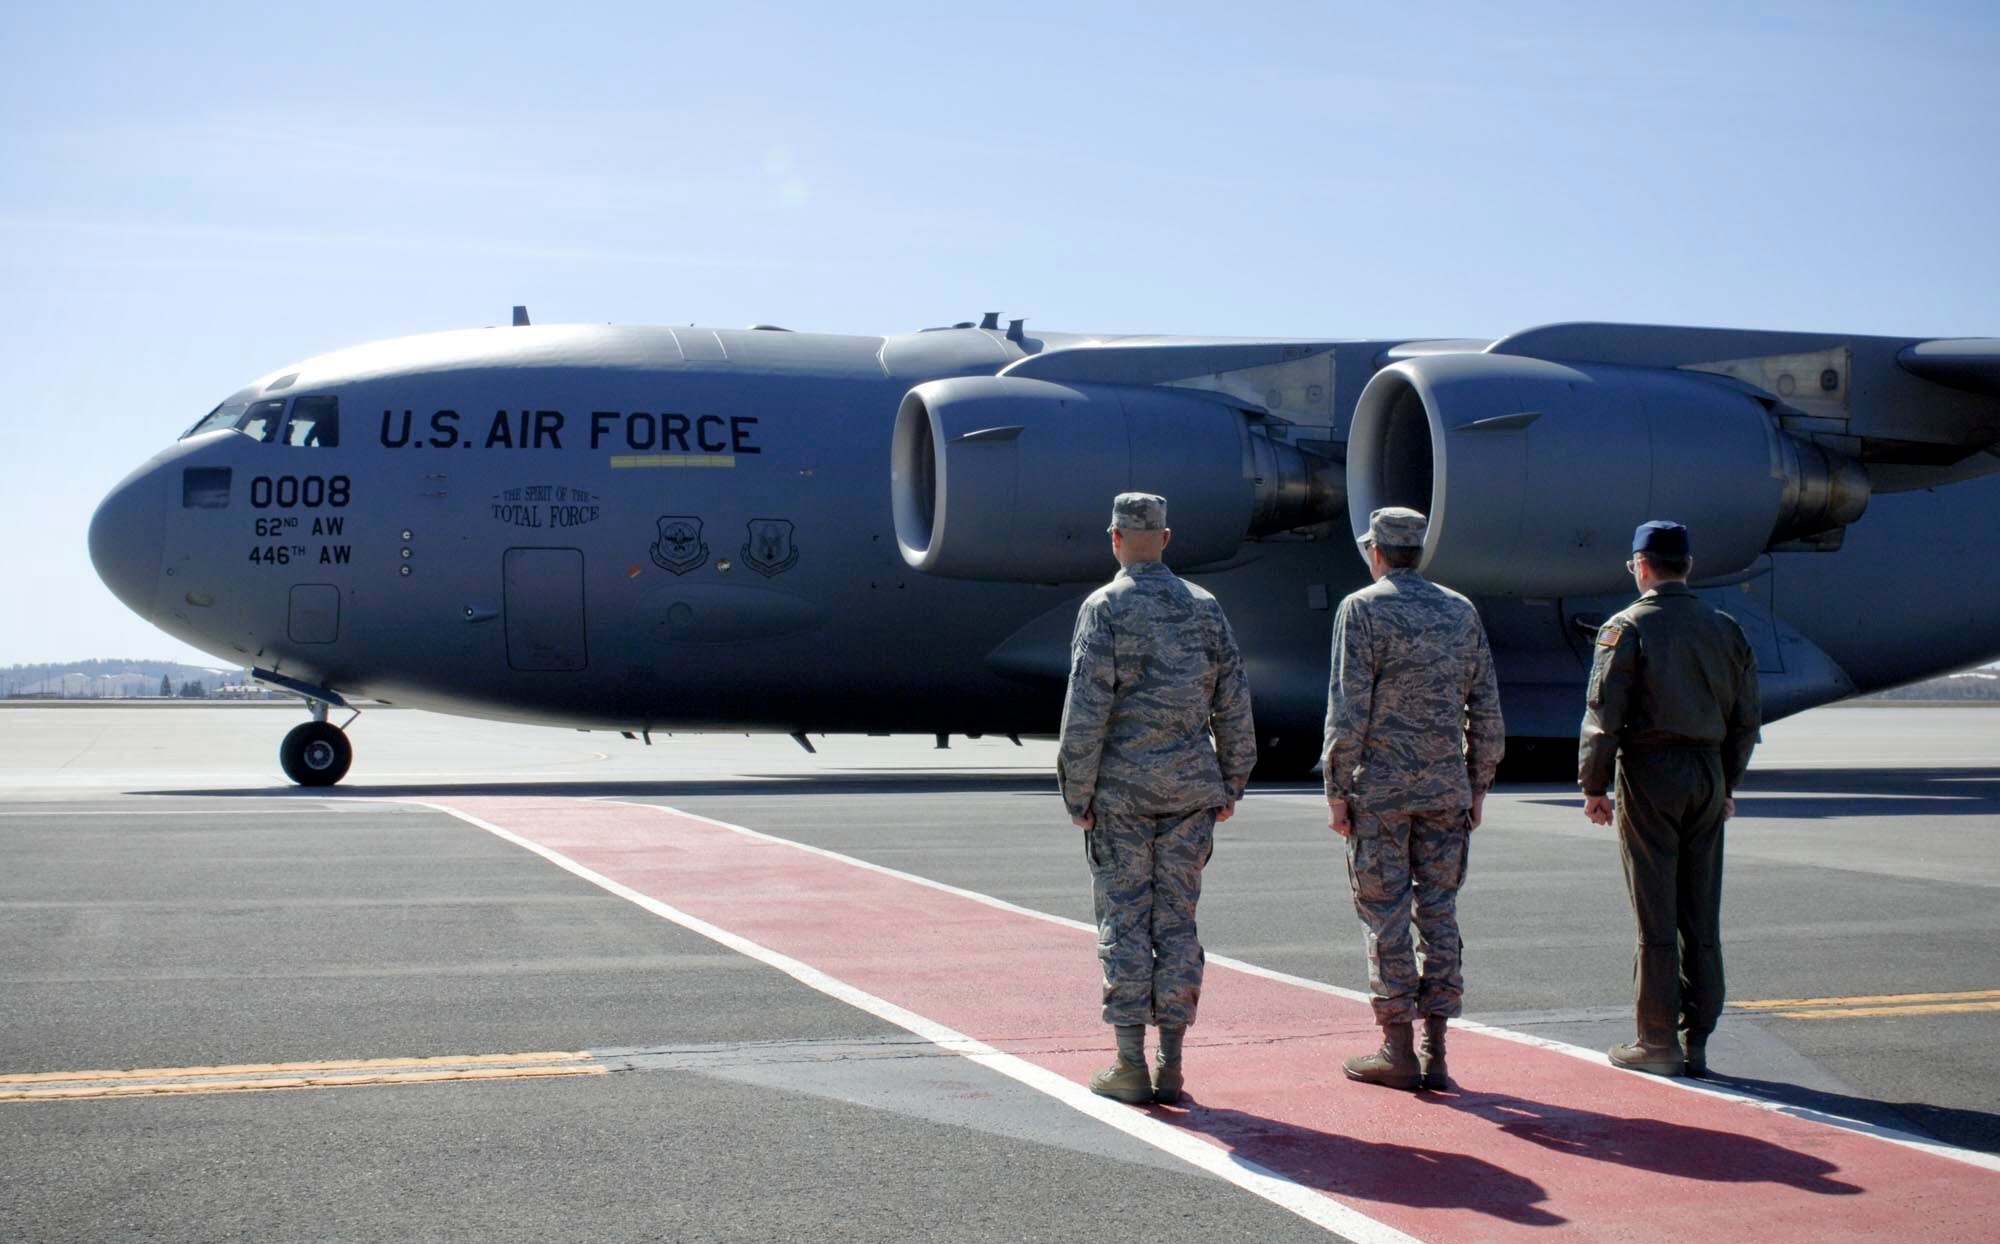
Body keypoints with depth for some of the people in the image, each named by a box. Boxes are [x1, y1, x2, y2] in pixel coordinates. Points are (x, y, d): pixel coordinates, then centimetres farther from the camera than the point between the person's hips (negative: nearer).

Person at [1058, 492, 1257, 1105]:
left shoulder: (1104, 608, -7)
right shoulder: (1204, 607, 6)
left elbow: (1086, 709, -13)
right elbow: (1233, 703, 6)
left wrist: (1076, 794, -6)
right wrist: (1230, 784, 14)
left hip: (1121, 789, -3)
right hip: (1189, 788, 4)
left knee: (1124, 919, 2)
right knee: (1177, 918, 8)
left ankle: (1131, 1067, 3)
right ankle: (1171, 1066, 9)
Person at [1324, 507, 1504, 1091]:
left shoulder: (1362, 609, -5)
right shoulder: (1460, 610, 10)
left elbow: (1348, 710, -12)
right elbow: (1487, 709, 9)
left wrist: (1335, 791, -7)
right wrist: (1478, 785, 15)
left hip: (1379, 786, -4)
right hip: (1446, 787, 4)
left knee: (1386, 914, 0)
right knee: (1439, 910, 8)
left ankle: (1397, 1051, 2)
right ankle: (1435, 1050, 9)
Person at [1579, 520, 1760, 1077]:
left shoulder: (1627, 628, -8)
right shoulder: (1725, 629, 9)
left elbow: (1604, 716, -11)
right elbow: (1745, 718, 12)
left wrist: (1593, 786, -3)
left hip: (1650, 772, -5)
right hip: (1708, 773, 5)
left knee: (1656, 917, -1)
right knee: (1702, 916, 8)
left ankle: (1658, 1041, 4)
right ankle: (1696, 1042, 12)